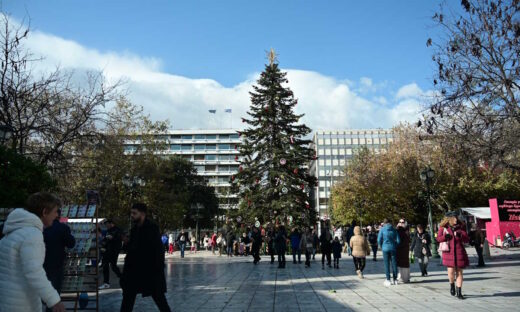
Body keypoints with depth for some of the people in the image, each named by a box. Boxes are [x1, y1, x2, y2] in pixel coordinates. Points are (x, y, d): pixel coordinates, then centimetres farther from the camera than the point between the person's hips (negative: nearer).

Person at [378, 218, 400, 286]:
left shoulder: (382, 229, -4)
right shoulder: (394, 229, 3)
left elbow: (379, 240, -5)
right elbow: (398, 240, 2)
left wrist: (382, 246, 11)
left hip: (385, 249, -2)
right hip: (393, 249, 2)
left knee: (387, 264, 2)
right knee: (394, 264, 9)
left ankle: (388, 280, 2)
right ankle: (395, 279, 14)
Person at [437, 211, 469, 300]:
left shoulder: (460, 227, 5)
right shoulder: (443, 227, 1)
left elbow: (467, 240, 5)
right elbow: (438, 238, 4)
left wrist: (461, 235, -14)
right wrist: (445, 237, -16)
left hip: (459, 252, 2)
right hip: (449, 252, -2)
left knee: (459, 272, 4)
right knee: (451, 271, -9)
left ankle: (459, 292, 14)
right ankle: (452, 285, 22)